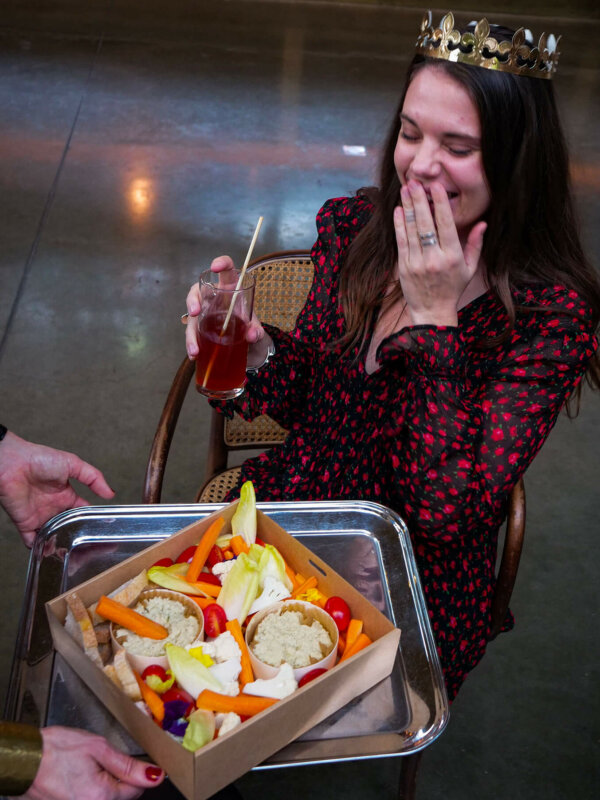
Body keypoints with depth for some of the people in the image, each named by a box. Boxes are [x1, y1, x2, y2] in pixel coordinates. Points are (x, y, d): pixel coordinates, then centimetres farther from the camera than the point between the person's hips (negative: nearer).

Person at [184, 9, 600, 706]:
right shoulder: (350, 226, -3)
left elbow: (447, 511, -23)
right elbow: (304, 395, 7)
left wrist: (434, 317, -25)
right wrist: (256, 347, -15)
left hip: (416, 590, -4)